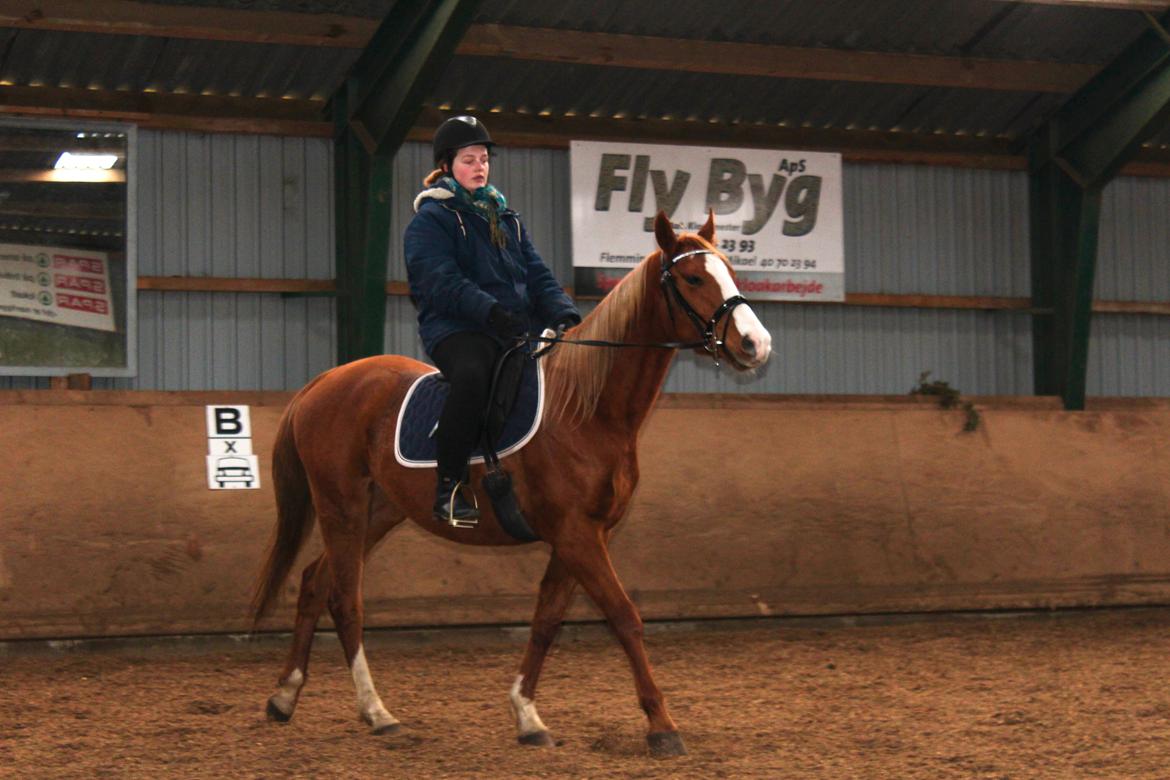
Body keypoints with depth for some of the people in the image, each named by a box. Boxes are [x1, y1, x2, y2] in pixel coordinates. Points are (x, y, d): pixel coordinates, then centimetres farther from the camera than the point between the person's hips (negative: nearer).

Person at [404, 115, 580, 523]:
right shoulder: (430, 220, 2)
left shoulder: (506, 218, 23)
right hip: (456, 329, -7)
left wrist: (564, 314, -4)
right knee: (471, 374, -39)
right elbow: (442, 282, -13)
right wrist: (492, 312, -28)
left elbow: (537, 274, 16)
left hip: (518, 328, 7)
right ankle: (448, 488, -31)